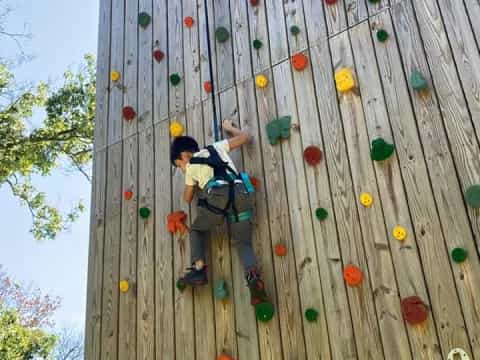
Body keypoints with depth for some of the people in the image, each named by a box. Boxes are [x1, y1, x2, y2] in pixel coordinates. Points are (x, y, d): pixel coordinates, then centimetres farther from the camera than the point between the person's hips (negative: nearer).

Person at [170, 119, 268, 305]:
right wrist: (229, 127, 53)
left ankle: (199, 268, 2)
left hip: (218, 196, -3)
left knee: (197, 229, 22)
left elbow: (188, 198, 32)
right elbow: (245, 136, 35)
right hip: (241, 193, 3)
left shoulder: (191, 166, 23)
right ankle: (253, 275, -22)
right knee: (243, 242, 7)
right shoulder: (216, 147, 31)